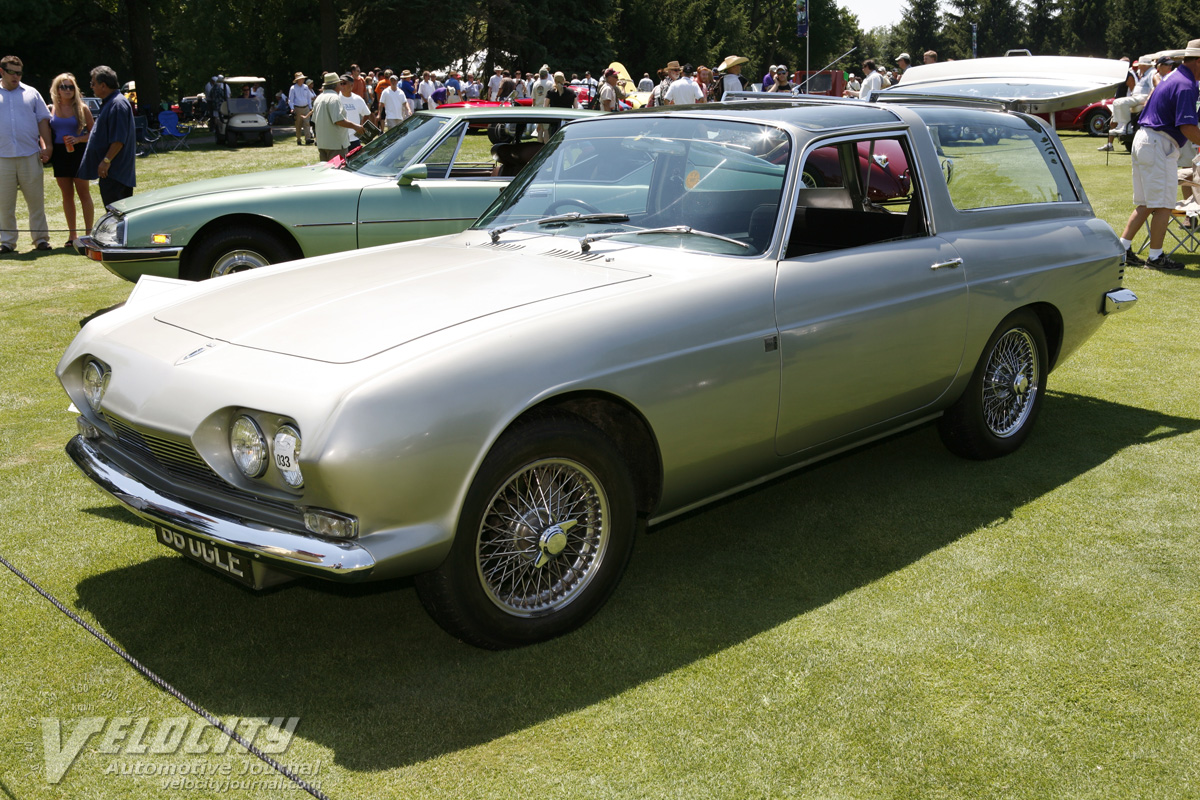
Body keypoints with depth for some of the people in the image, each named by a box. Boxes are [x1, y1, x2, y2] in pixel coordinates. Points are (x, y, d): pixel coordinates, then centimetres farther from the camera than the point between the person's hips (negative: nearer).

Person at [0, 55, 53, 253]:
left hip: (30, 155, 0)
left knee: (36, 200, 1)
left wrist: (47, 147, 0)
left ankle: (41, 239, 9)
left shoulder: (31, 93, 12)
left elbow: (43, 120, 11)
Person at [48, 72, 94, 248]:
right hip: (59, 154, 3)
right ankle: (71, 234, 13)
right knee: (67, 195, 8)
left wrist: (78, 139, -16)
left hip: (78, 153, -3)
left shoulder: (82, 108, -1)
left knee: (84, 193, -2)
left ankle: (88, 232, 3)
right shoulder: (51, 109, 7)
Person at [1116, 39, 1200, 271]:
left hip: (1143, 139, 10)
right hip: (1159, 145, -10)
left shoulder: (1172, 78, 17)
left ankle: (1123, 248, 13)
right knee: (1163, 205, -4)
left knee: (1145, 204, 14)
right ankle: (1155, 257, 1)